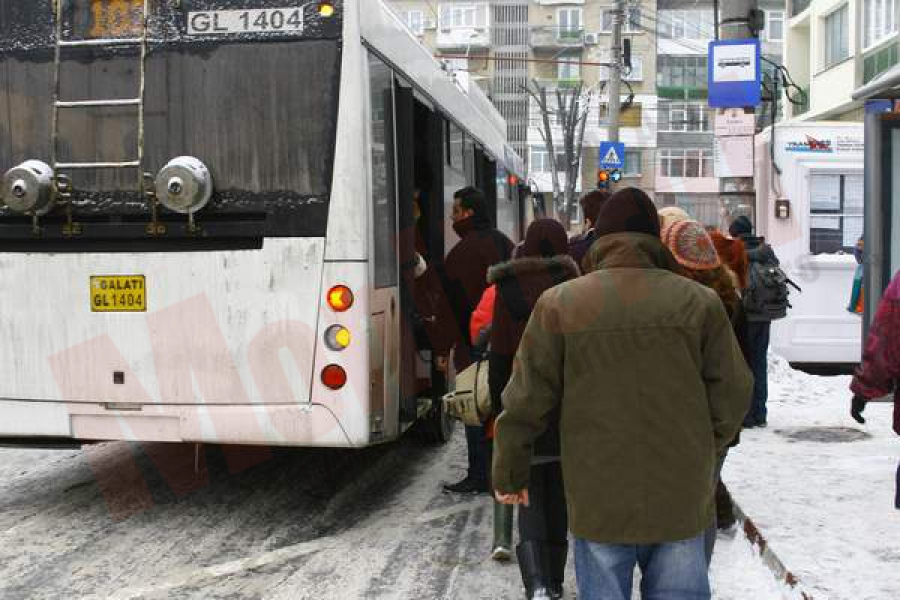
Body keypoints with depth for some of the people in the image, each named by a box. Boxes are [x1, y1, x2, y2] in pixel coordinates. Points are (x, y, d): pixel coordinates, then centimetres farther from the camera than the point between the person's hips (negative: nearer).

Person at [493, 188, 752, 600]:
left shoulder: (559, 303, -5)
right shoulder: (699, 301, -2)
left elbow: (526, 401, -3)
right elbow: (732, 392, 2)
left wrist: (510, 473, 9)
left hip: (599, 498, -1)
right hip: (682, 496, 1)